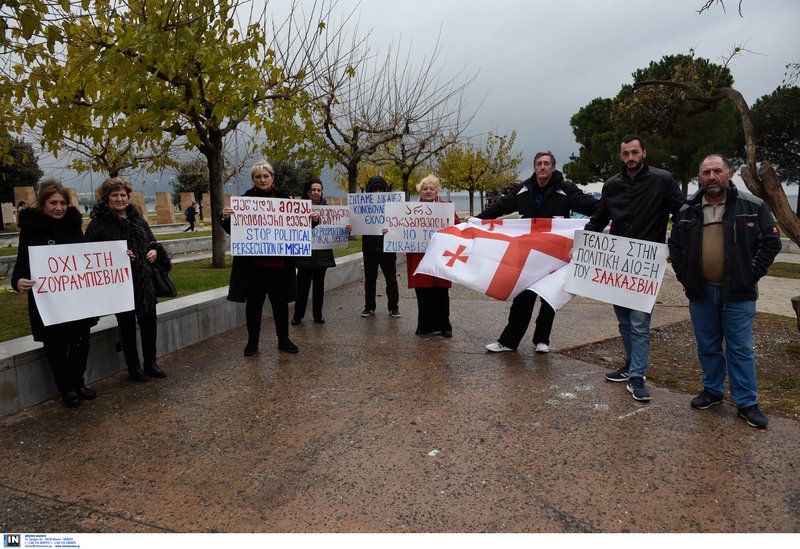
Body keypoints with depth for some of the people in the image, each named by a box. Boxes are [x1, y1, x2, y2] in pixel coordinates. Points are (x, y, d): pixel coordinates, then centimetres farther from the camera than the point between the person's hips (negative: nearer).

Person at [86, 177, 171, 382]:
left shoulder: (137, 218, 11)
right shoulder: (98, 223, -7)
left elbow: (152, 241, 19)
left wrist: (154, 251, -3)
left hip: (145, 281, 5)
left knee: (149, 322, 11)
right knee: (127, 325, 7)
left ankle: (150, 363, 28)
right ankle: (133, 367, 22)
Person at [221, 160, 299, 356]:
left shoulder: (283, 199, 5)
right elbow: (233, 230, -1)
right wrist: (225, 218, -21)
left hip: (279, 260, 1)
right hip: (253, 261, -1)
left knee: (280, 301, 9)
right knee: (254, 301, 8)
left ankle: (283, 340, 23)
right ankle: (252, 341, 21)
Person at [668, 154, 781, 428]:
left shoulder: (752, 207, -3)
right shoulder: (687, 212, 5)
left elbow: (771, 241, -3)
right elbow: (674, 245, 14)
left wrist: (751, 274, -8)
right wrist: (684, 275, 4)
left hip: (738, 293, -3)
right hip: (701, 292, 3)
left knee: (741, 349, 4)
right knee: (707, 347, 14)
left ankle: (747, 403, 14)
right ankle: (713, 390, 30)